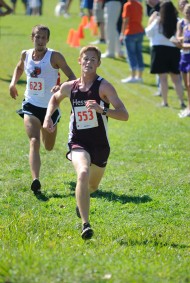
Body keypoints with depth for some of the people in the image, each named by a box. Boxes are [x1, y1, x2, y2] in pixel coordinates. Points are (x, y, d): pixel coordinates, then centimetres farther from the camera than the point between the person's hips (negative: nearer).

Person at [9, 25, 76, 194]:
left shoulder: (55, 57, -11)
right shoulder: (26, 55, 1)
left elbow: (72, 77, -11)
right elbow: (19, 68, 25)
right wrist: (13, 83, 9)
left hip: (50, 107, -1)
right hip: (31, 106, 1)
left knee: (49, 147, 18)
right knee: (34, 142, -21)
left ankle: (47, 129, 56)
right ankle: (35, 181, -32)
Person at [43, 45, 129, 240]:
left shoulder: (103, 87, -11)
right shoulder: (69, 87, 0)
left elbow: (124, 115, -20)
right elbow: (55, 99, 25)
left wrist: (102, 109, -36)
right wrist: (48, 116, 8)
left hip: (100, 145, 0)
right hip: (78, 142, 0)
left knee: (92, 186, 20)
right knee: (83, 173, -31)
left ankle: (81, 199, 60)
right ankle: (85, 224, -30)